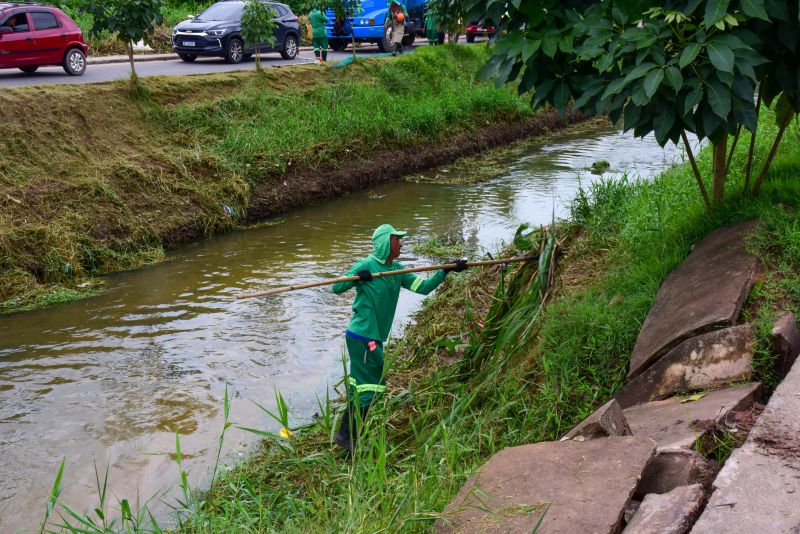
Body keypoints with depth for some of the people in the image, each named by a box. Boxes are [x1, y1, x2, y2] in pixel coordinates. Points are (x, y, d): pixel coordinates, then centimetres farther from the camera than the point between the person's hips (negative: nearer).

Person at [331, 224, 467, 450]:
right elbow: (336, 288, -12)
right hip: (362, 336, -9)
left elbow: (423, 287, 9)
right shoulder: (366, 265, -12)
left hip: (373, 338, 9)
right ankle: (346, 436, 0)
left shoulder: (397, 270, 11)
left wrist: (446, 271, 3)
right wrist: (356, 277, -29)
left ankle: (346, 434, 23)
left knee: (359, 386, 14)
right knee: (371, 386, -7)